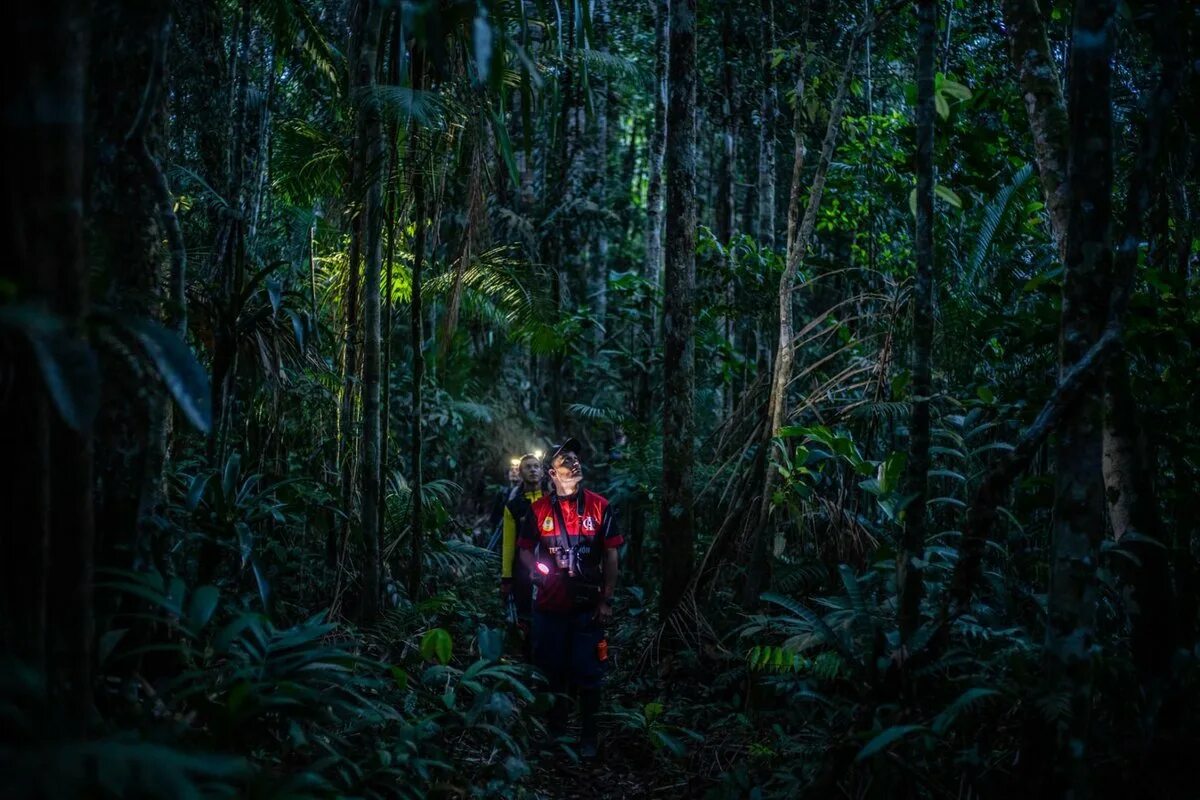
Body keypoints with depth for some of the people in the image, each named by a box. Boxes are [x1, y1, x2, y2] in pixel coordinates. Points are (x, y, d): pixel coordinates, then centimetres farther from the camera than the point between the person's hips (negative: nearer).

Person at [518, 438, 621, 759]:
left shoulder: (599, 506, -1)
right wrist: (534, 568, -10)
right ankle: (556, 731, 27)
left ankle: (588, 737, 17)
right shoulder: (538, 509, 1)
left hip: (588, 607, -1)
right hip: (549, 607, 1)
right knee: (552, 671, 11)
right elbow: (525, 549, 12)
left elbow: (611, 555, 1)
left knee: (587, 674, 4)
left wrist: (606, 601, -3)